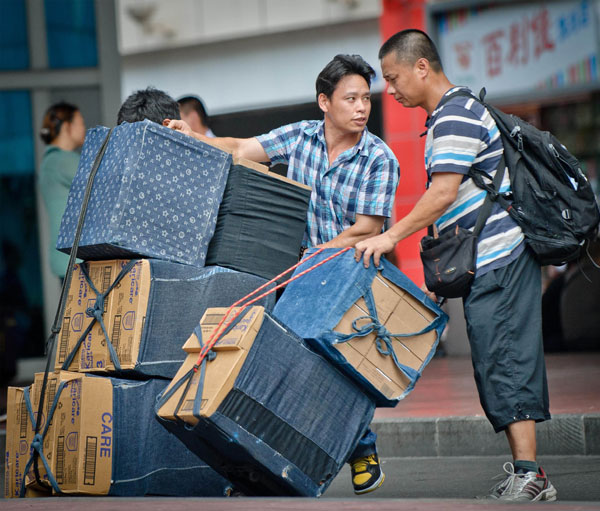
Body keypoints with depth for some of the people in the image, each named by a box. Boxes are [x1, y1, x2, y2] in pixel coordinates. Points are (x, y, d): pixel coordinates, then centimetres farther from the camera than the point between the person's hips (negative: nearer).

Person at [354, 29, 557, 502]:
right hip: (488, 264, 10)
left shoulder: (456, 115, -12)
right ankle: (524, 472, 12)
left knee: (504, 362, -12)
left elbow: (443, 193, -23)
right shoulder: (448, 116, 21)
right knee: (501, 366, 9)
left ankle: (530, 476, -14)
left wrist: (390, 236, -24)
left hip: (499, 259, -10)